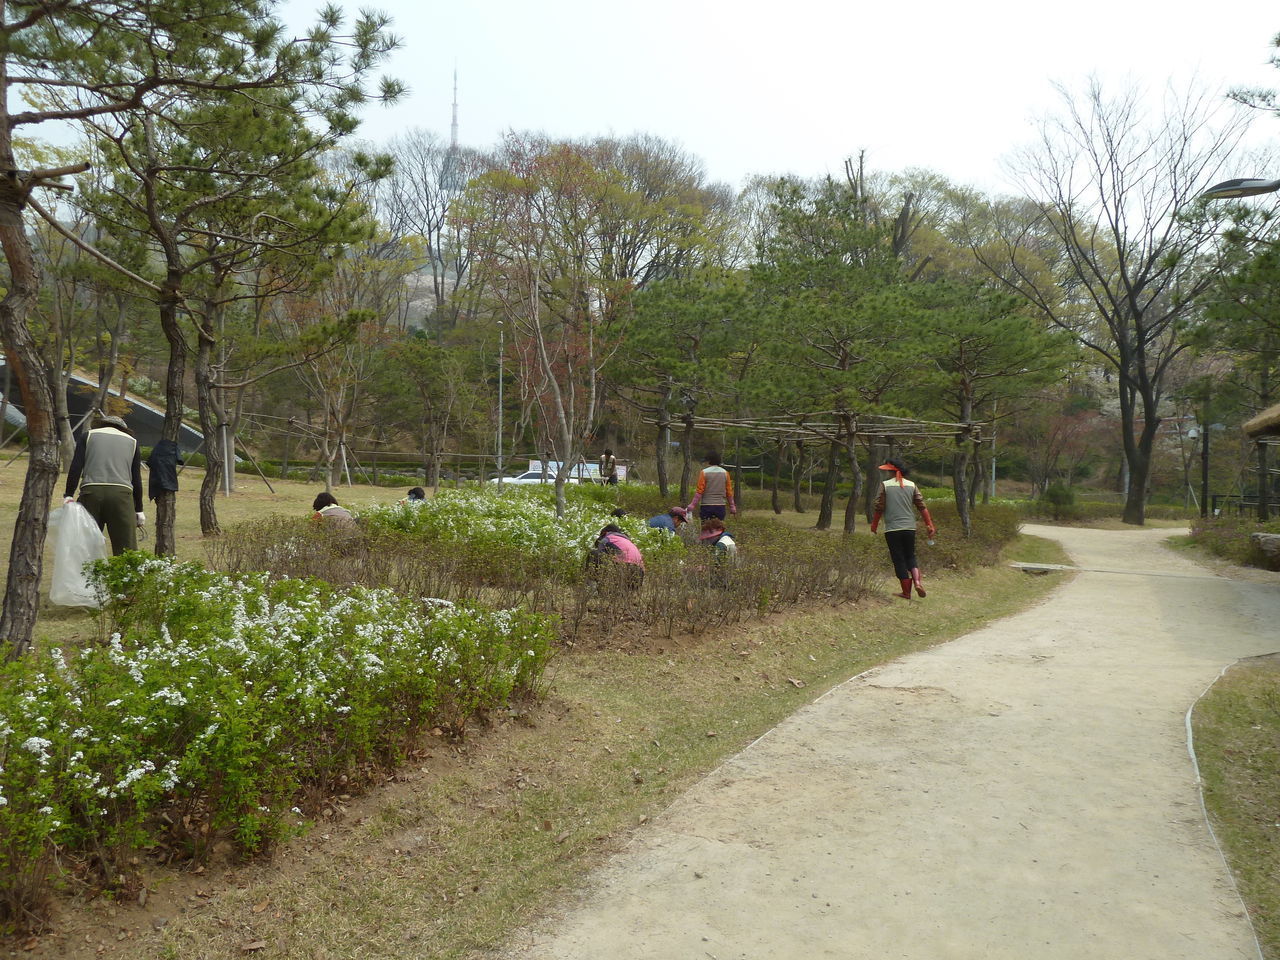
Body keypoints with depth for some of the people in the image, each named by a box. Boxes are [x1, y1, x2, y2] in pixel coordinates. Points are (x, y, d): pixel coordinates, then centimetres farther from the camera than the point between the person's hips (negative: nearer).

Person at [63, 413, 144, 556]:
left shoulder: (88, 436, 18)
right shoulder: (132, 441, 20)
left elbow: (75, 468, 3)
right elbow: (136, 479, 15)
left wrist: (68, 495, 0)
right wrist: (139, 510, 16)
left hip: (91, 492, 0)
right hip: (122, 494, 0)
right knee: (126, 549, -1)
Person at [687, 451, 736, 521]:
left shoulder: (704, 472, -4)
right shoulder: (725, 473, 5)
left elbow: (699, 491, -8)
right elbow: (729, 492, 6)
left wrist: (692, 505, -5)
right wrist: (732, 507, 14)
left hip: (706, 506, -3)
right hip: (720, 506, 3)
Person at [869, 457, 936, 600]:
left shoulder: (885, 485, -6)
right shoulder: (911, 485, 5)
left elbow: (879, 508, -6)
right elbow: (922, 506, 2)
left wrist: (874, 525, 6)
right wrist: (929, 525, 6)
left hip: (892, 529, -3)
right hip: (910, 528, 3)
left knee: (899, 560, 4)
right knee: (910, 556, 18)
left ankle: (906, 592, 7)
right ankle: (917, 581, -4)